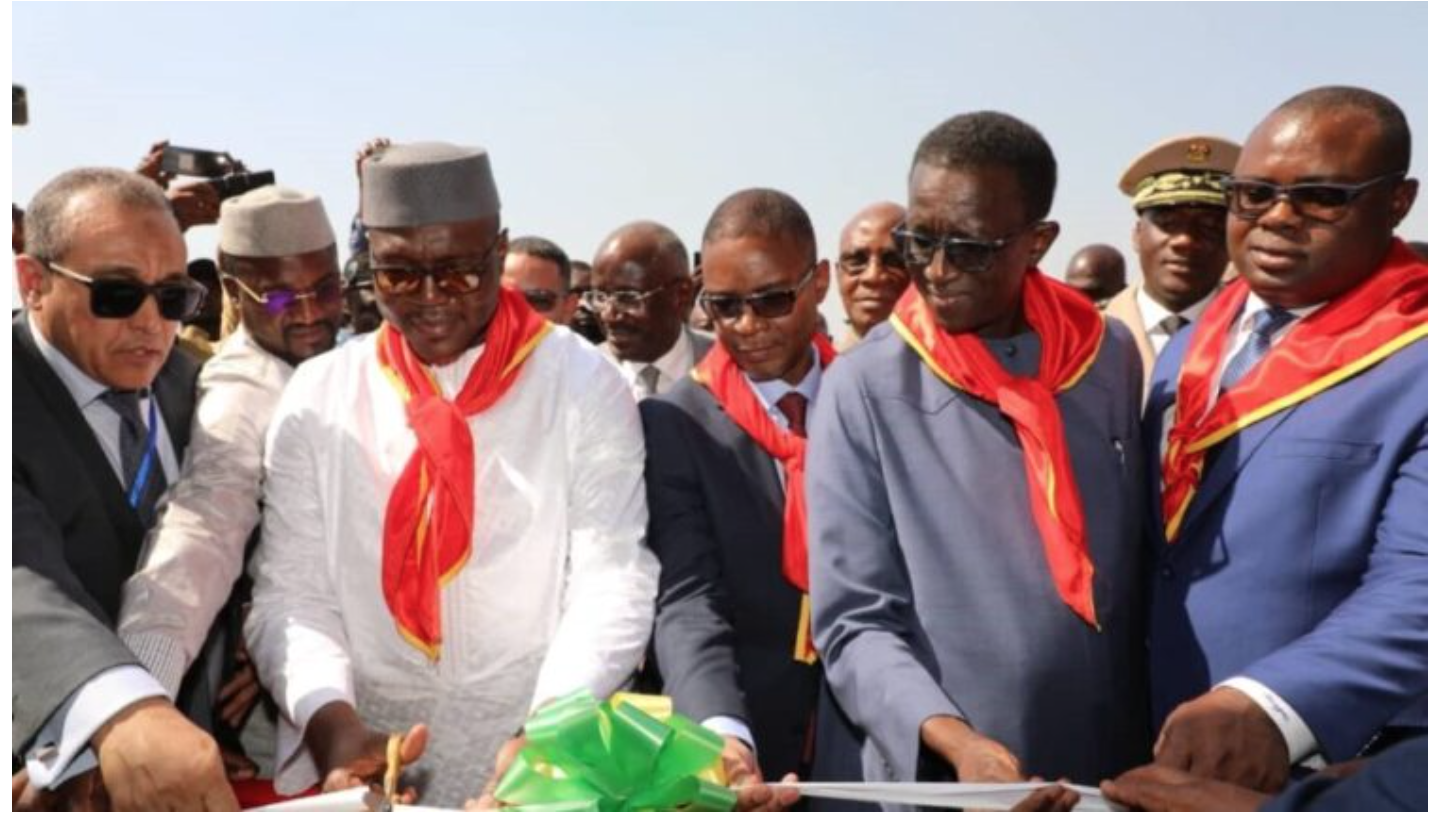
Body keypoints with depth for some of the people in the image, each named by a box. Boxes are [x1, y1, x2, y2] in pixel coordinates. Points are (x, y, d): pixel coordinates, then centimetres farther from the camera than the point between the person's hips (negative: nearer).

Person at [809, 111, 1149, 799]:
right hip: (939, 784, -3)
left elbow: (1140, 565, 6)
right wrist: (954, 740, -26)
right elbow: (855, 622, -12)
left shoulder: (1110, 356, -2)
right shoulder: (863, 388, -13)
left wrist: (1151, 743, 3)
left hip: (1111, 768, 4)